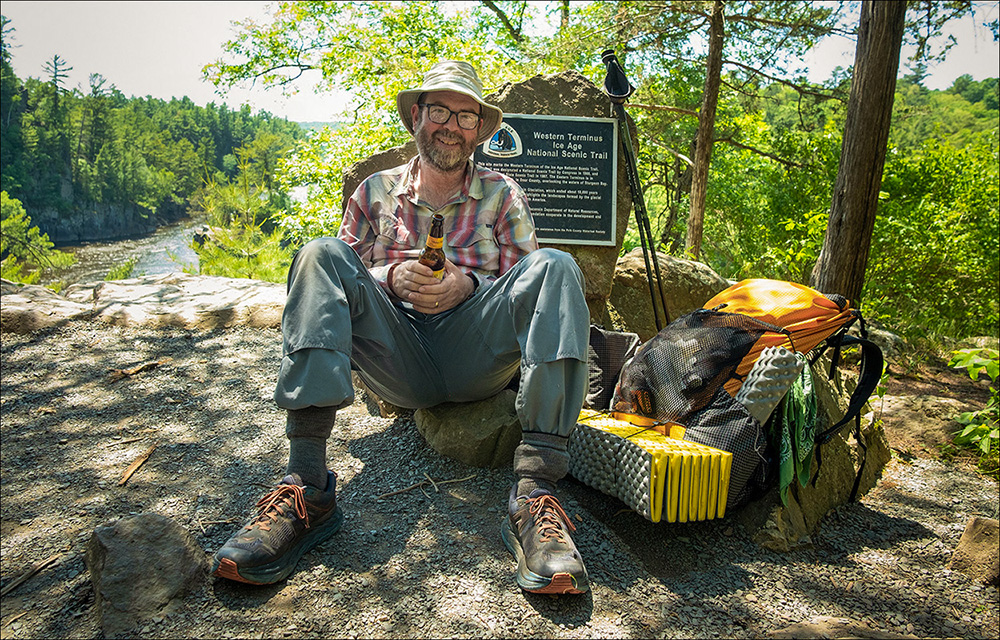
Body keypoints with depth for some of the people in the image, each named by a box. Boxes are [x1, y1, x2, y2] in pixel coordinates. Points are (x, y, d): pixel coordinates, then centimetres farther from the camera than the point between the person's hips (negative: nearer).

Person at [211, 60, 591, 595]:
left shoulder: (502, 196, 15)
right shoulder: (376, 192, 17)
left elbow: (529, 286, 9)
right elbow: (342, 279, 12)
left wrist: (467, 284, -10)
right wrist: (392, 277, -9)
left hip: (475, 359, 0)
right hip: (399, 362, 1)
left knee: (555, 265, -23)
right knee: (321, 254, -19)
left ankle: (534, 493, -36)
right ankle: (306, 485, -32)